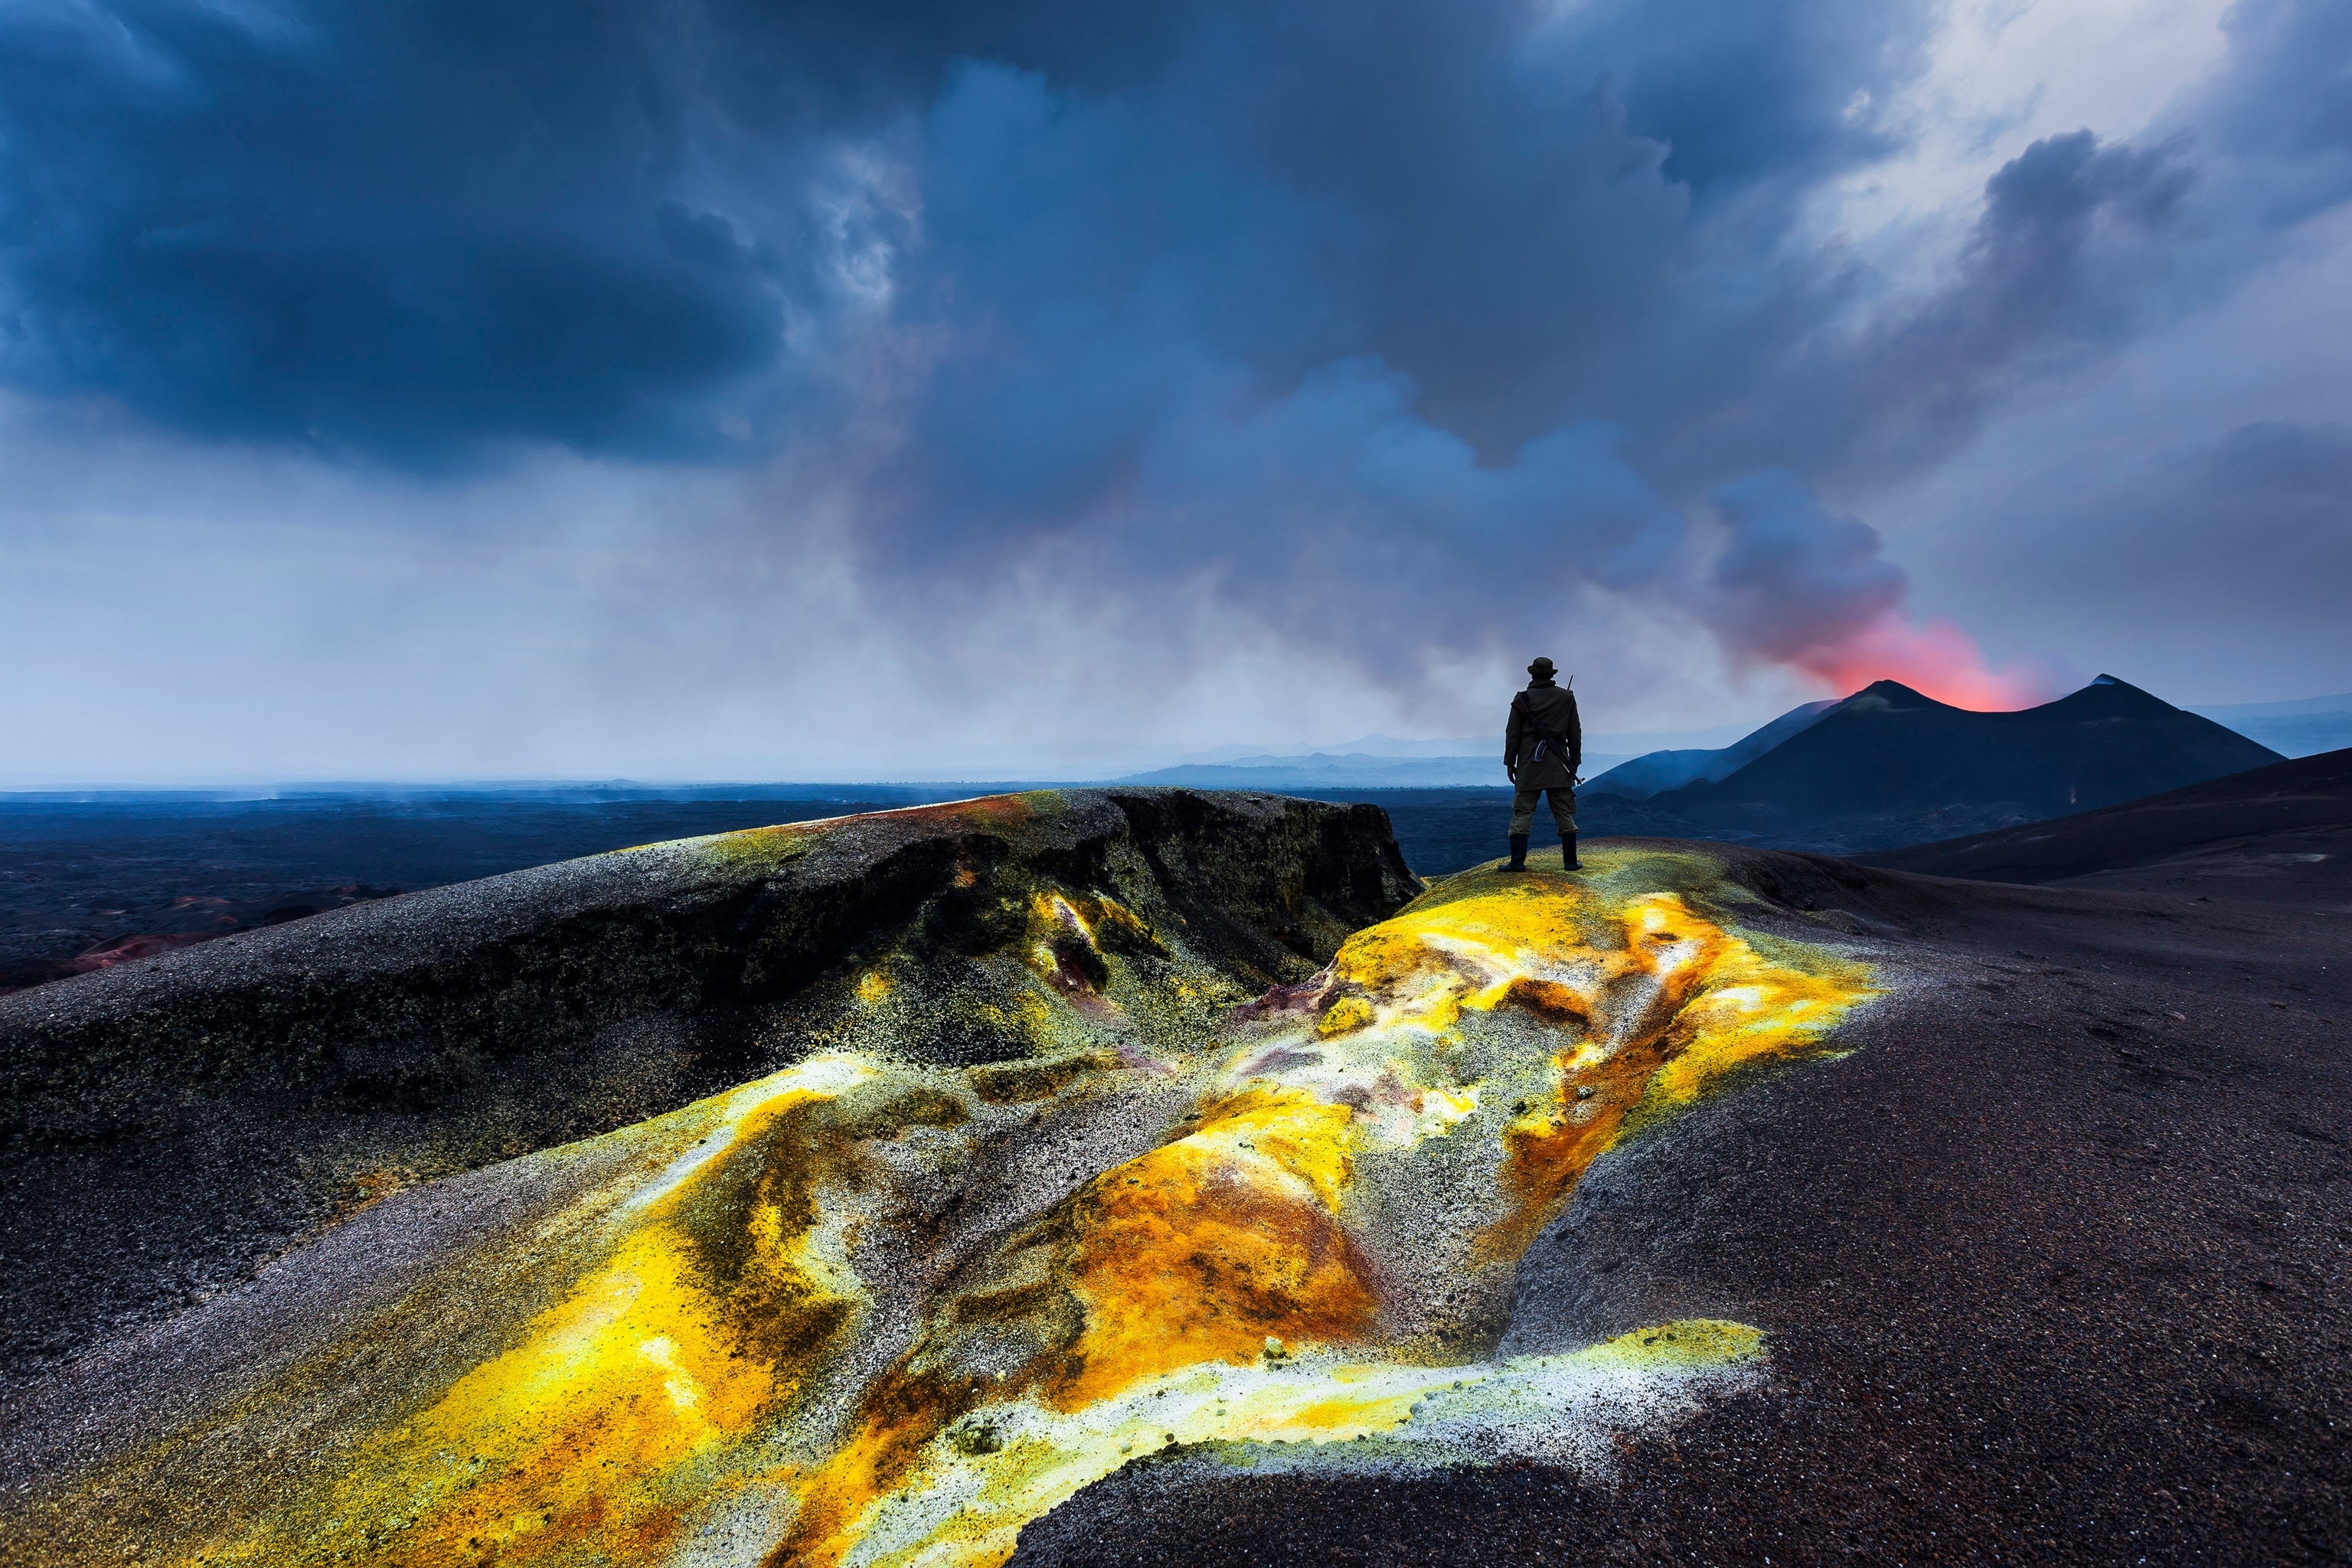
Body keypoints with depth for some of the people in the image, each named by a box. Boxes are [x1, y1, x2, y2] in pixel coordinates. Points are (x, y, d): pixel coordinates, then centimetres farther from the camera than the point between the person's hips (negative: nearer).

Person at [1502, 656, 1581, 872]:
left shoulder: (1522, 699, -2)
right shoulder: (1567, 697, 6)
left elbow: (1513, 733, -1)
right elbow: (1575, 732, 9)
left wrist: (1509, 762, 6)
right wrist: (1575, 761, 16)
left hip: (1529, 764, -2)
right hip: (1558, 765, 2)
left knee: (1522, 812, 0)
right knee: (1564, 813, 7)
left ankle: (1517, 861, -4)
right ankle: (1570, 861, 8)